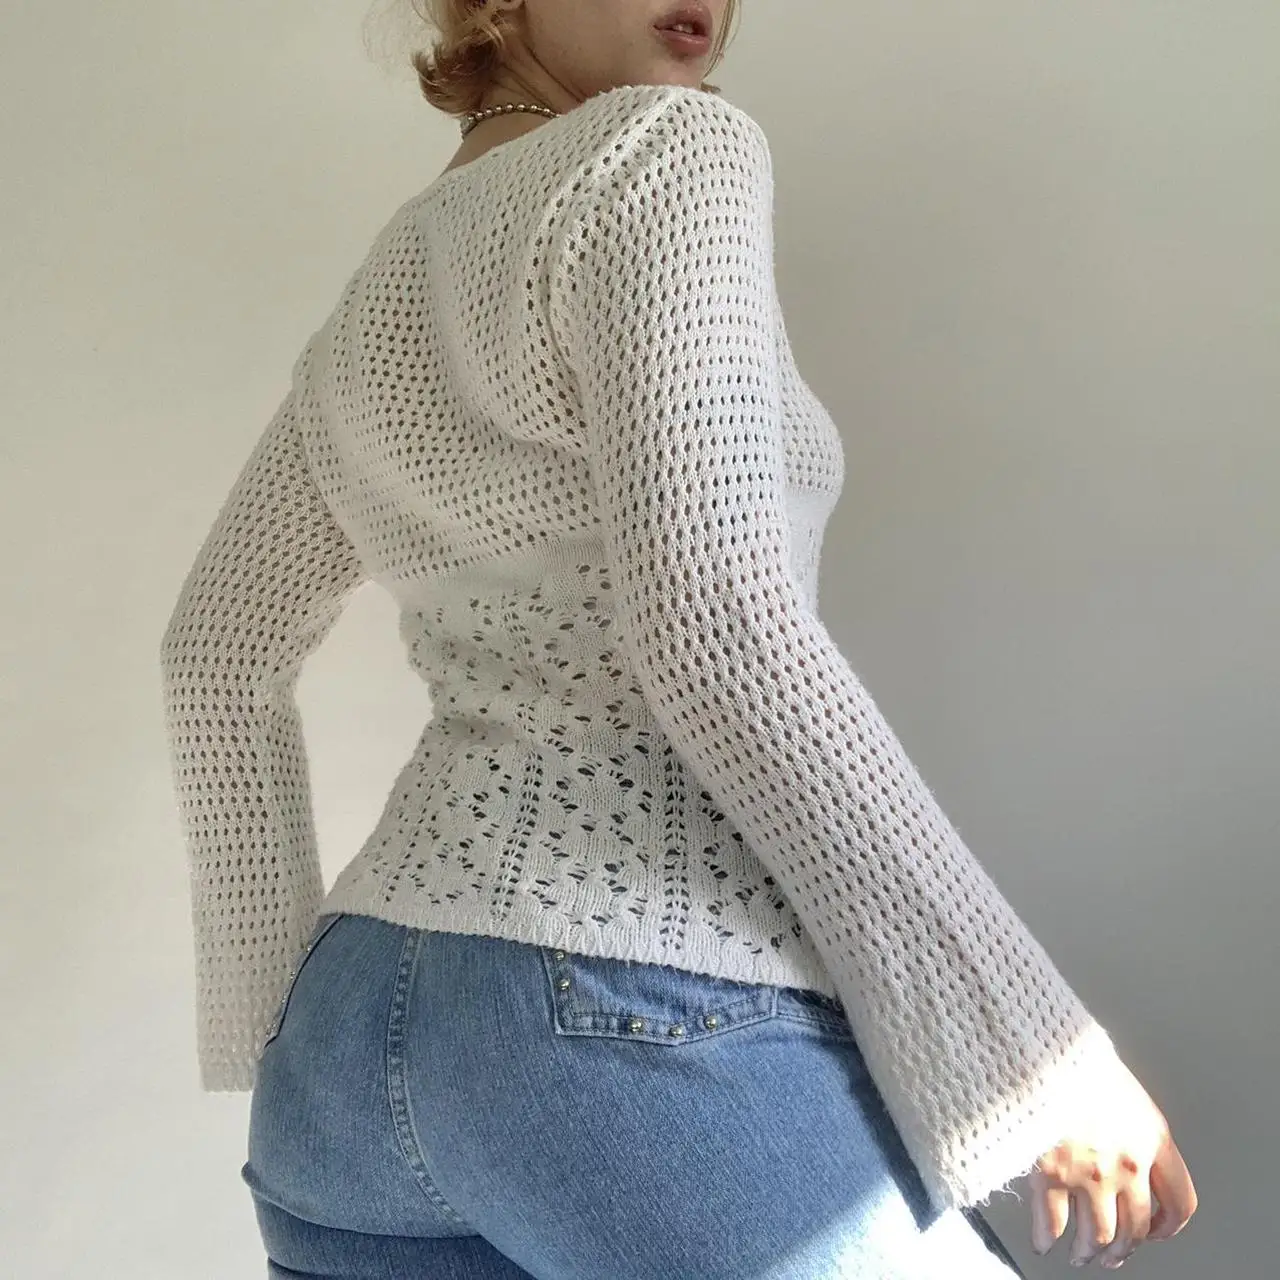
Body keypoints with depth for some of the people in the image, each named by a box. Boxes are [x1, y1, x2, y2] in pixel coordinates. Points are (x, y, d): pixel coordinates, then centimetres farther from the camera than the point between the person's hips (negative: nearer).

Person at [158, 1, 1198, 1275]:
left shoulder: (374, 298, 19)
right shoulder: (669, 148, -5)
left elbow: (218, 655, 20)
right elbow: (716, 623, -18)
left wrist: (287, 1010, 22)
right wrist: (1024, 1035, -14)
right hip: (652, 1032, -8)